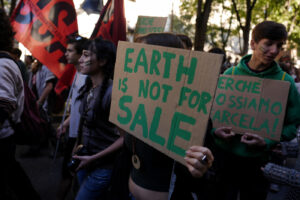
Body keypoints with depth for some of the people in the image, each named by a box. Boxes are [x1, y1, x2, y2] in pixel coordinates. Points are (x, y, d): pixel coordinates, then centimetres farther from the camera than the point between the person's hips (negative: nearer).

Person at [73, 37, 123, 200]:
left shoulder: (112, 92, -24)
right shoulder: (88, 88, 1)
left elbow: (125, 136, -22)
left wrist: (94, 158, -17)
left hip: (103, 166, -7)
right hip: (84, 158, 7)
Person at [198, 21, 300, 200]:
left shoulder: (285, 81, -4)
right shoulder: (230, 74, -2)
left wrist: (268, 142, -16)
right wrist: (214, 130, -13)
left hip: (258, 162, 0)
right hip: (223, 154, 1)